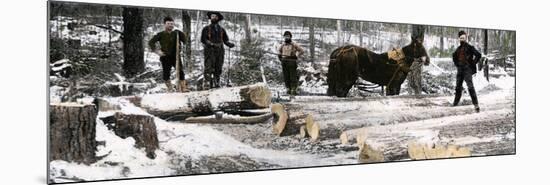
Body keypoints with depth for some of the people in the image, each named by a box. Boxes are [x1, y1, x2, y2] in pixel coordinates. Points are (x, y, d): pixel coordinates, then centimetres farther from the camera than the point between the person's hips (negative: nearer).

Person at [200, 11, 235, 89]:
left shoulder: (221, 29, 17)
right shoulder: (206, 28, 8)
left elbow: (225, 40, 17)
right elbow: (203, 39, 0)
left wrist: (230, 44, -5)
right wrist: (211, 44, -16)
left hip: (219, 51, 4)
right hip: (210, 51, -4)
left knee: (218, 68, 3)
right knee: (209, 67, -14)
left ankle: (216, 83, 10)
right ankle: (207, 83, -18)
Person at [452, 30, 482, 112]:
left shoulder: (470, 47, -6)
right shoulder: (458, 49, 13)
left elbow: (478, 55, -12)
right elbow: (454, 56, 32)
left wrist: (473, 63, -11)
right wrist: (456, 63, 19)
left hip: (467, 69, -7)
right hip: (459, 69, 7)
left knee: (470, 87, -16)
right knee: (458, 87, 12)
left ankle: (476, 104, -17)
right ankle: (455, 103, 22)